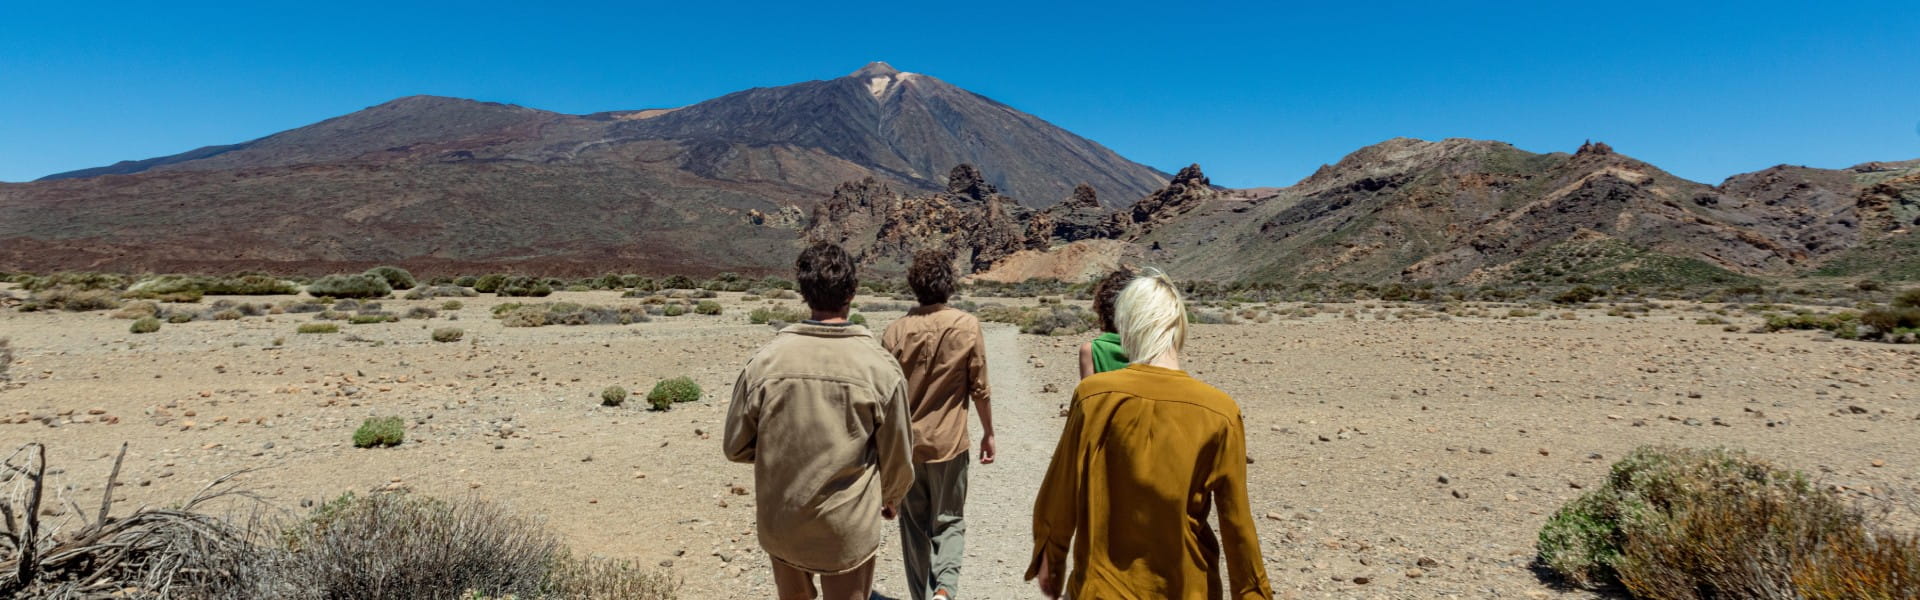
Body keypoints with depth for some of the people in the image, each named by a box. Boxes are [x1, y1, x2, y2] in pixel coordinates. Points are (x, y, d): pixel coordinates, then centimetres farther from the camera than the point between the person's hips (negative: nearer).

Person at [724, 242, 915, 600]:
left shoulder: (765, 360, -13)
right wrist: (891, 498, 16)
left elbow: (736, 447, -2)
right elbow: (897, 459, -5)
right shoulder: (880, 367, -16)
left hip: (779, 525, 2)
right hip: (848, 529, -2)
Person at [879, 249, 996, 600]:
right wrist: (988, 433, 7)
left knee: (913, 524, 16)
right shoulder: (967, 326, -9)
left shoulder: (895, 331, -5)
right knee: (949, 520, 13)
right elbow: (979, 389, -6)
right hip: (948, 442, -1)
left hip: (906, 442, 2)